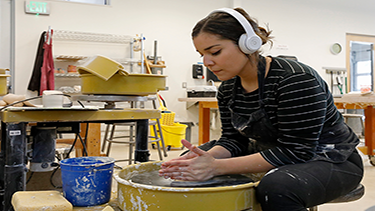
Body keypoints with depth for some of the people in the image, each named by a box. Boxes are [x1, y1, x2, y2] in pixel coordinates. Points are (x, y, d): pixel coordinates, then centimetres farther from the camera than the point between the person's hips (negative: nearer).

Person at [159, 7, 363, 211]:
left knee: (275, 187, -40)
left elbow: (294, 152, -30)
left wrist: (217, 167, -33)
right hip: (274, 154, 7)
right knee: (189, 163, 7)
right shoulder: (227, 89, -4)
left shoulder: (295, 79, -28)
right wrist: (206, 158, -26)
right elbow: (233, 140, -2)